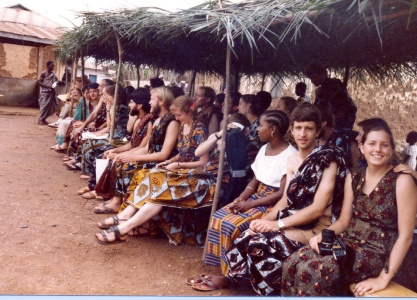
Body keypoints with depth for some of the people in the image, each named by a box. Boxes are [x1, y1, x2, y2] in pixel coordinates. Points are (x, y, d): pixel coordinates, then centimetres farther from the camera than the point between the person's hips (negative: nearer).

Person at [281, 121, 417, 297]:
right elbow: (344, 221, 11)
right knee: (293, 262, -20)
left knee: (312, 270, -27)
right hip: (349, 242, 5)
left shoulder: (402, 181, -11)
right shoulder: (354, 177, 8)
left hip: (377, 253, -5)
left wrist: (384, 278, -18)